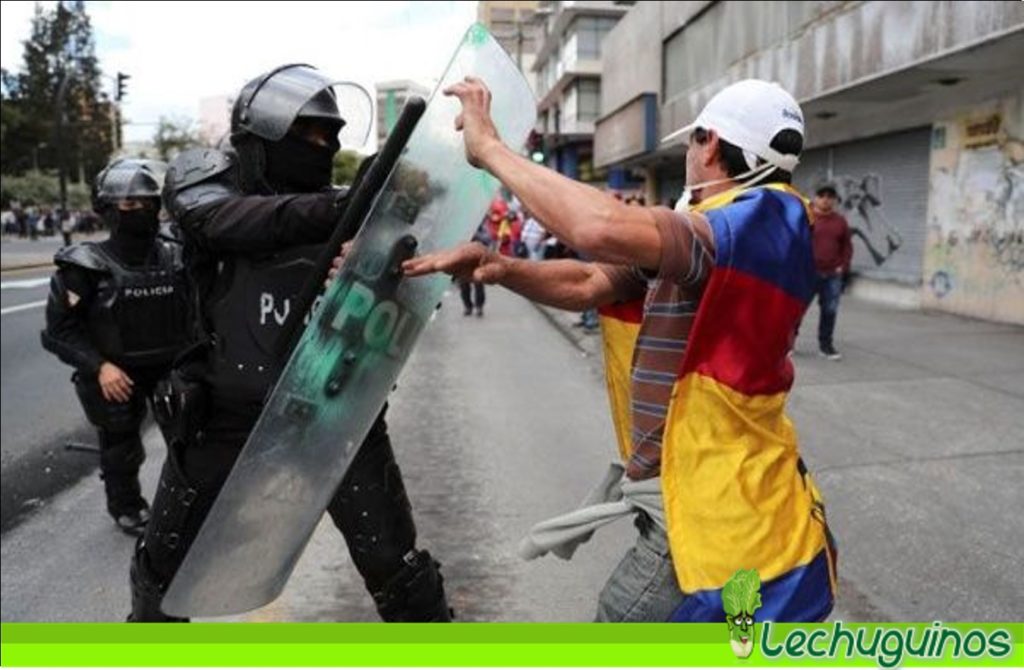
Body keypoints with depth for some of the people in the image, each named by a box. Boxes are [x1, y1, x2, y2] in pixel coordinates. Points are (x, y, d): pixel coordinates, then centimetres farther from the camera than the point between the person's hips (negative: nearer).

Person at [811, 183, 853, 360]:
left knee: (830, 311, 5)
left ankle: (826, 345, 15)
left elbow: (847, 246, 13)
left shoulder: (840, 221, 9)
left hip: (832, 275, 3)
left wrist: (843, 266, 3)